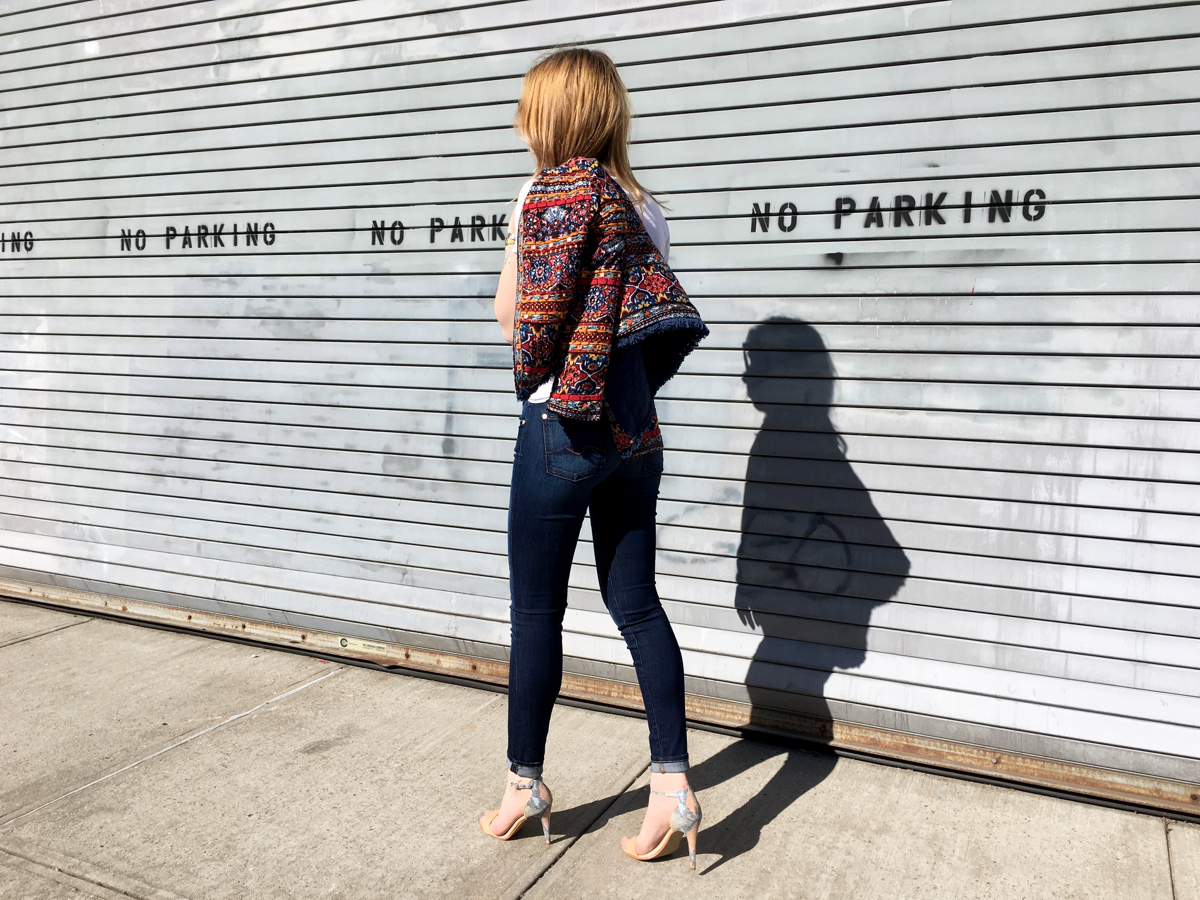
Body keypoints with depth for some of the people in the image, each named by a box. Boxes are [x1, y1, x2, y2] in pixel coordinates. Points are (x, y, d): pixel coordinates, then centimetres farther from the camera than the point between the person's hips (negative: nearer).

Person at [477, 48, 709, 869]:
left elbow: (515, 313, -8)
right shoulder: (643, 206, 12)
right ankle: (673, 785, 10)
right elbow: (660, 322, 14)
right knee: (637, 603, 10)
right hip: (635, 428, 7)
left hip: (563, 425, -7)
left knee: (537, 610, 6)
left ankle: (526, 785, 21)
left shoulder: (551, 190, -8)